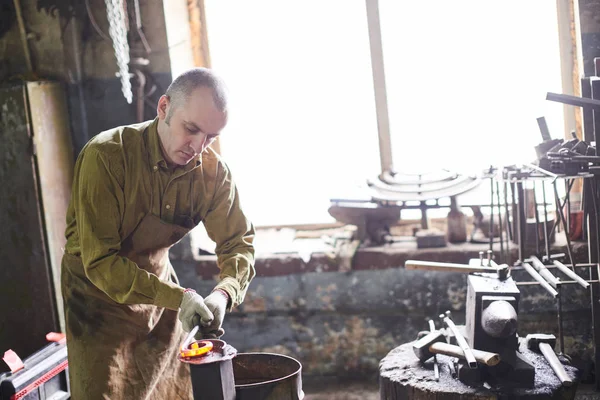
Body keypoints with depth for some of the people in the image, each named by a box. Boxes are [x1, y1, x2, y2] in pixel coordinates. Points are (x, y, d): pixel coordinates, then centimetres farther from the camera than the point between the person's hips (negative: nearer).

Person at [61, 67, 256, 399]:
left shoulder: (212, 171, -12)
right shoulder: (106, 156, -26)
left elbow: (238, 241, -3)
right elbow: (99, 261, -27)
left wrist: (225, 292, -23)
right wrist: (178, 297, -33)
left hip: (160, 282, 4)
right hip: (100, 293, -4)